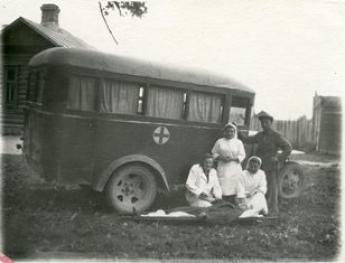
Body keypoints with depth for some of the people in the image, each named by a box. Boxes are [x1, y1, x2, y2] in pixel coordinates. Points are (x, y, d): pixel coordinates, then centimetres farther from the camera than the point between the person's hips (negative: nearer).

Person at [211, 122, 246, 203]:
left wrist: (232, 158, -12)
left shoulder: (238, 143, 7)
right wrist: (221, 158, -8)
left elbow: (242, 155, 4)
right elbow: (214, 153, 11)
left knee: (233, 190, -8)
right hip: (222, 169, 0)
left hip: (234, 169, 0)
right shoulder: (219, 142, 9)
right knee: (223, 190, -8)